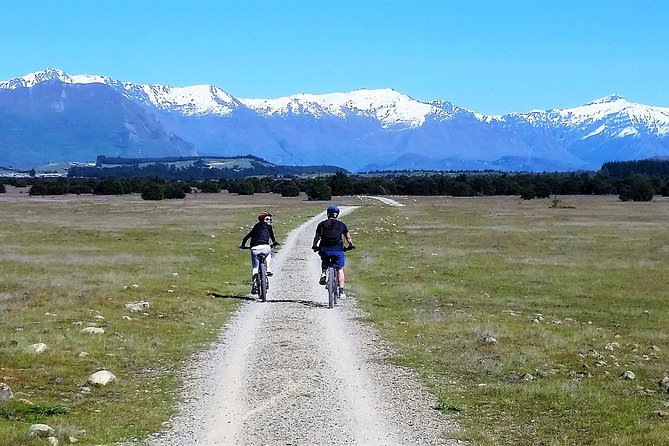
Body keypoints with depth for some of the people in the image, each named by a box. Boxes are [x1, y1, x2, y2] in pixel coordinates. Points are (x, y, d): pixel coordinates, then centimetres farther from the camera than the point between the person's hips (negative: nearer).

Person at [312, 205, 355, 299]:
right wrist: (351, 246, 33)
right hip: (338, 249, -1)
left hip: (325, 249, 1)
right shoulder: (341, 224, 10)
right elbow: (348, 237, 16)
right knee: (340, 269, 9)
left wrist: (314, 246, 27)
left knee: (324, 262, 33)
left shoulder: (322, 224, 9)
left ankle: (323, 273, 6)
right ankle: (341, 291, 0)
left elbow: (316, 237, 11)